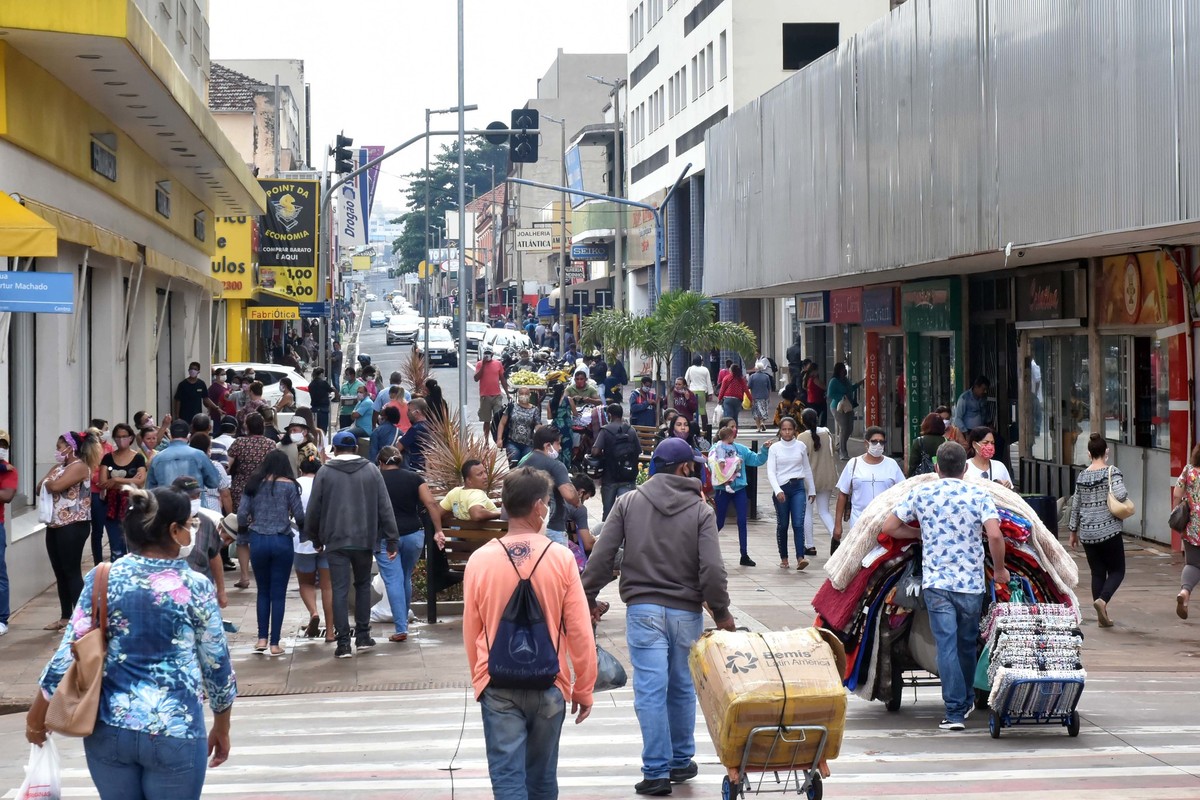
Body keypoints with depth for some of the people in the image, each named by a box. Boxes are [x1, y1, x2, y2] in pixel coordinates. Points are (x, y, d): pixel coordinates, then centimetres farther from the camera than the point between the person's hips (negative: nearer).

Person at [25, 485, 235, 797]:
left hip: (109, 729, 3)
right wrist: (221, 729, 13)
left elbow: (70, 654, -3)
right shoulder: (196, 587, -7)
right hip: (174, 732, -3)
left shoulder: (102, 579, -2)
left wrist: (36, 716, 10)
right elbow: (216, 665, -1)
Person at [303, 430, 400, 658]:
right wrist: (392, 540, 3)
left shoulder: (325, 472, -2)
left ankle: (343, 643, -3)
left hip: (335, 541, -1)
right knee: (363, 585, 18)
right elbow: (385, 507, 0)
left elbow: (314, 509, 2)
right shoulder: (371, 470, 2)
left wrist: (315, 538, 16)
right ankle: (363, 637, 19)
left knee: (340, 590, 0)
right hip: (365, 539, 2)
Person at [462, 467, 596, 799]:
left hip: (498, 686, 0)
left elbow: (470, 632, 3)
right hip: (548, 684, 0)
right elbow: (580, 632, -6)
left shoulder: (480, 560, -7)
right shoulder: (561, 558, -10)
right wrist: (584, 689, 6)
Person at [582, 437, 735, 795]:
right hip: (686, 612, 0)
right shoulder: (700, 510, -2)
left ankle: (656, 772, -2)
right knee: (682, 688, 16)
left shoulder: (629, 502, 1)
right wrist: (721, 613, 3)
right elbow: (712, 569, -9)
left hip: (643, 610, 0)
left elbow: (601, 556, -4)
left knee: (651, 691, -2)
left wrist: (589, 598, 7)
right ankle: (681, 762, 28)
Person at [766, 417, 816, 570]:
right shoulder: (775, 448, 1)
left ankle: (800, 558, -19)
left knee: (798, 523, -12)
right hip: (781, 488, 0)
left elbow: (807, 469, 15)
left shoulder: (801, 446, 6)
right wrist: (778, 491, -19)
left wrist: (812, 490, 18)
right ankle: (783, 558, 18)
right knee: (782, 525, 7)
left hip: (798, 488, 0)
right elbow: (771, 472, -5)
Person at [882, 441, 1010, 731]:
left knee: (946, 644, -4)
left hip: (935, 582, -1)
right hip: (972, 583, 1)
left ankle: (955, 712, -10)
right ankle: (966, 701, 33)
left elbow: (888, 527, 5)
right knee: (967, 644, 18)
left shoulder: (920, 494, 2)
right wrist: (999, 569, 0)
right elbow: (995, 535, -15)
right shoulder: (979, 495, -2)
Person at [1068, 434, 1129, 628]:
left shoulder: (1082, 476, 6)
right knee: (1117, 570, 7)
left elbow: (1075, 506, 11)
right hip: (1109, 531, -4)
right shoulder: (1112, 472, -8)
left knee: (1097, 573, 11)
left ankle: (1102, 616, 9)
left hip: (1087, 533, 4)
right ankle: (1102, 599, -18)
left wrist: (1073, 531, 20)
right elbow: (1120, 495, -24)